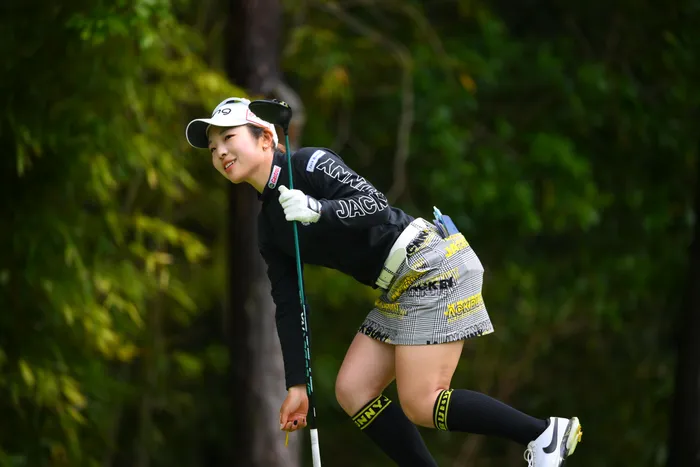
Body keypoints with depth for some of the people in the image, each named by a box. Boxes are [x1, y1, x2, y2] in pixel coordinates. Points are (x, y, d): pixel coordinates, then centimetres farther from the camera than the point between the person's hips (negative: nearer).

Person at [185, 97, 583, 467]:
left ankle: (546, 433, -4)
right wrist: (297, 385, 7)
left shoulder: (310, 163, -10)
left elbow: (375, 205, -20)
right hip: (400, 289, 9)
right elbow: (290, 307, 12)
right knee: (353, 390, 3)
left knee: (420, 404, -14)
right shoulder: (270, 229, 14)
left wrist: (318, 210, -36)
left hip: (436, 267, -9)